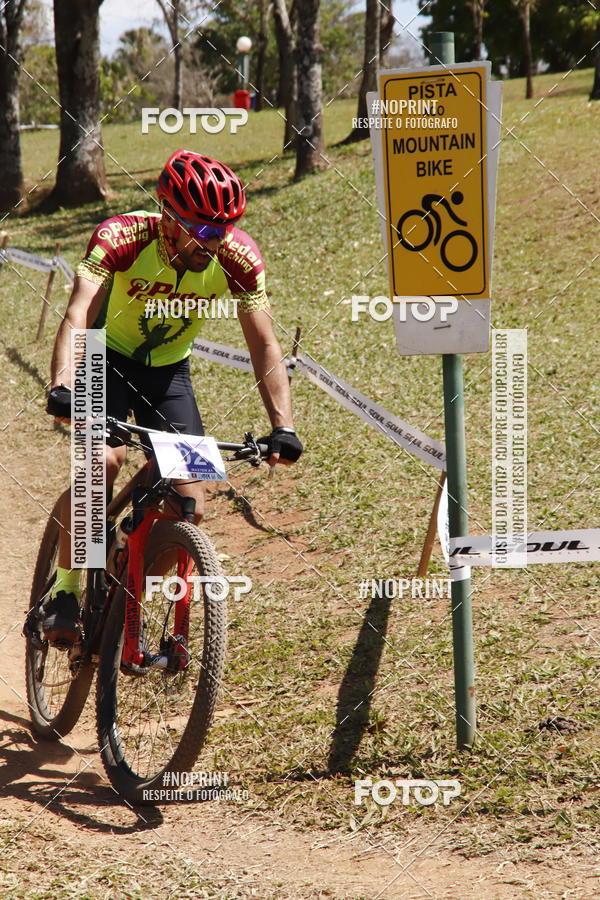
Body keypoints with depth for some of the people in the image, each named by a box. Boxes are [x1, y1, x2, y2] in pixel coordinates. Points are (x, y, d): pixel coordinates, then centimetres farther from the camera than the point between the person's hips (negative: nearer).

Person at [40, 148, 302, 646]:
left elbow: (265, 345, -19)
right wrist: (63, 386, -58)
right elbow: (78, 315, -40)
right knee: (102, 461, -29)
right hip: (111, 362, -3)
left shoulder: (238, 258, -22)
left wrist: (283, 426, -30)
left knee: (191, 501, -11)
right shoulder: (122, 238, -30)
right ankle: (64, 592, -11)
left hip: (170, 373, 3)